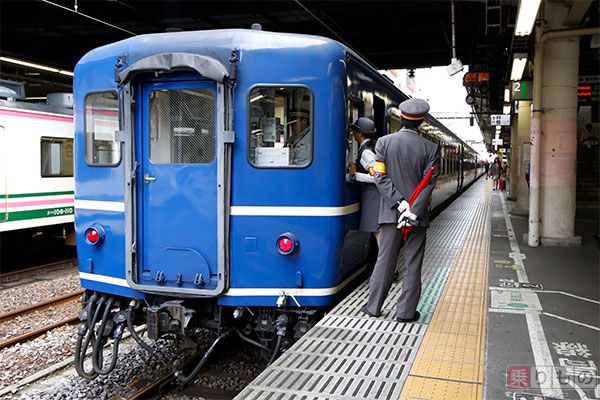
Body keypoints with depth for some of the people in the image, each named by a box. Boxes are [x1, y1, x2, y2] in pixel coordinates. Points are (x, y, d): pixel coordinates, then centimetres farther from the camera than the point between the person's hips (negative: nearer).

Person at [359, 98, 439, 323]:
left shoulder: (384, 142, -3)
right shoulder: (430, 148, -5)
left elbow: (380, 177, -9)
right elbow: (429, 183, -11)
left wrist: (399, 202, -10)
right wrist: (413, 211, -14)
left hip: (391, 212, 1)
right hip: (418, 215, -1)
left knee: (385, 260, 10)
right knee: (412, 264, 6)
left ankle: (374, 307, 17)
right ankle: (406, 312, 12)